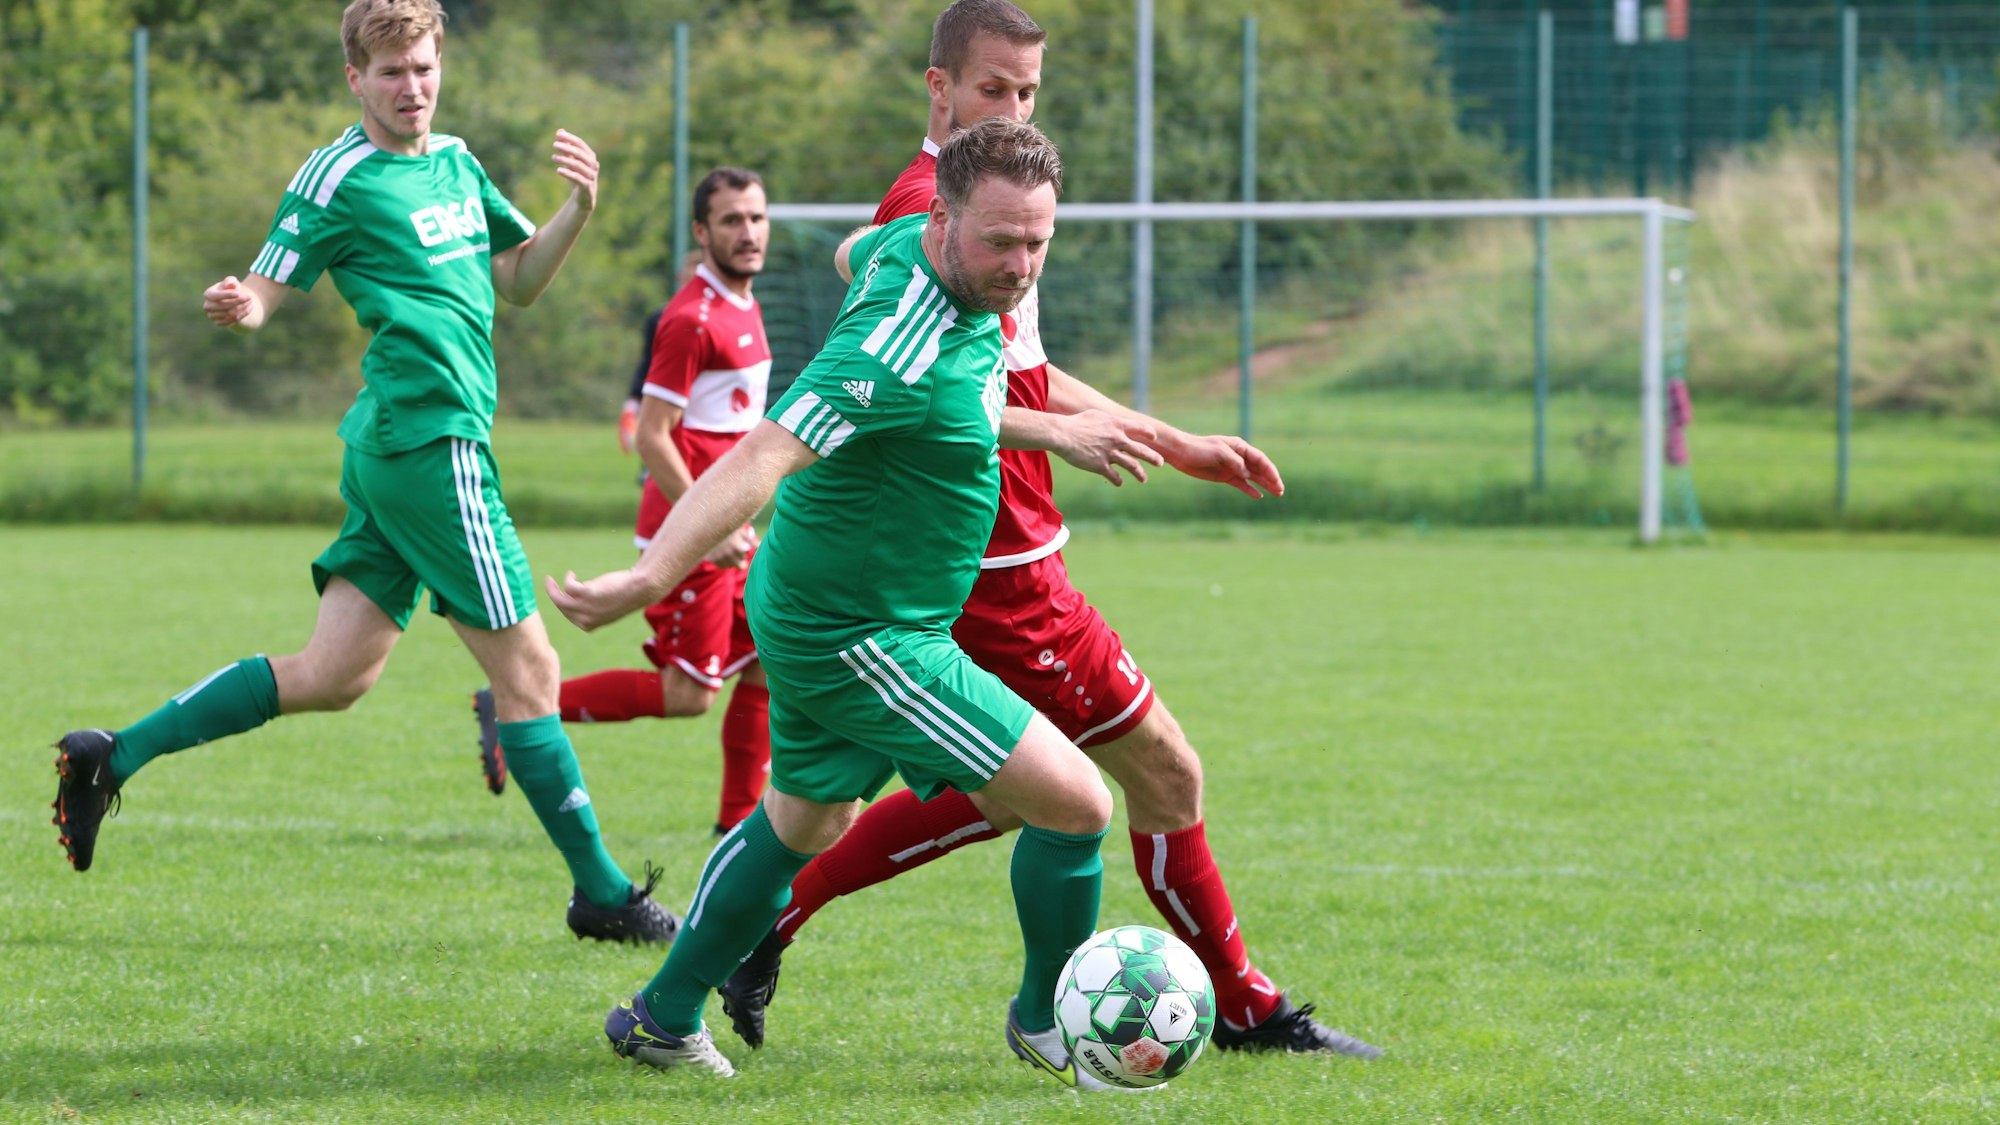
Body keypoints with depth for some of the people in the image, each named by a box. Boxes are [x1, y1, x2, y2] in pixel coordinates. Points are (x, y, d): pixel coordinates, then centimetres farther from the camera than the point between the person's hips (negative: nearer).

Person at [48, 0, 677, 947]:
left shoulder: (455, 162, 16)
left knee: (331, 675, 9)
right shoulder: (340, 178, -8)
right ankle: (601, 894, 6)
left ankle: (114, 757, 12)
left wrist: (577, 212, 5)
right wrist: (239, 308, -29)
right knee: (528, 670, -2)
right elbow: (270, 287, -6)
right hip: (430, 439, -9)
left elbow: (518, 282, 23)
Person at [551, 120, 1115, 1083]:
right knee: (1076, 804, -6)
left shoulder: (910, 245, -3)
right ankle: (1048, 1018, 16)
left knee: (801, 822, 29)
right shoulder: (901, 349, -31)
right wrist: (651, 576, -51)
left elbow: (853, 254, 22)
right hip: (860, 641, -10)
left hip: (813, 616, 10)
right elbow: (759, 458, -40)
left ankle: (663, 1021, 39)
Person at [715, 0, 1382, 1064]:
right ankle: (1244, 1008, 10)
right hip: (995, 566, -10)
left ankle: (769, 913, 21)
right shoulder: (926, 207, -16)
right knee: (1163, 771, -2)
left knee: (997, 794, 18)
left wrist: (1176, 445, 24)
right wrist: (1058, 431, -31)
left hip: (1003, 551, 10)